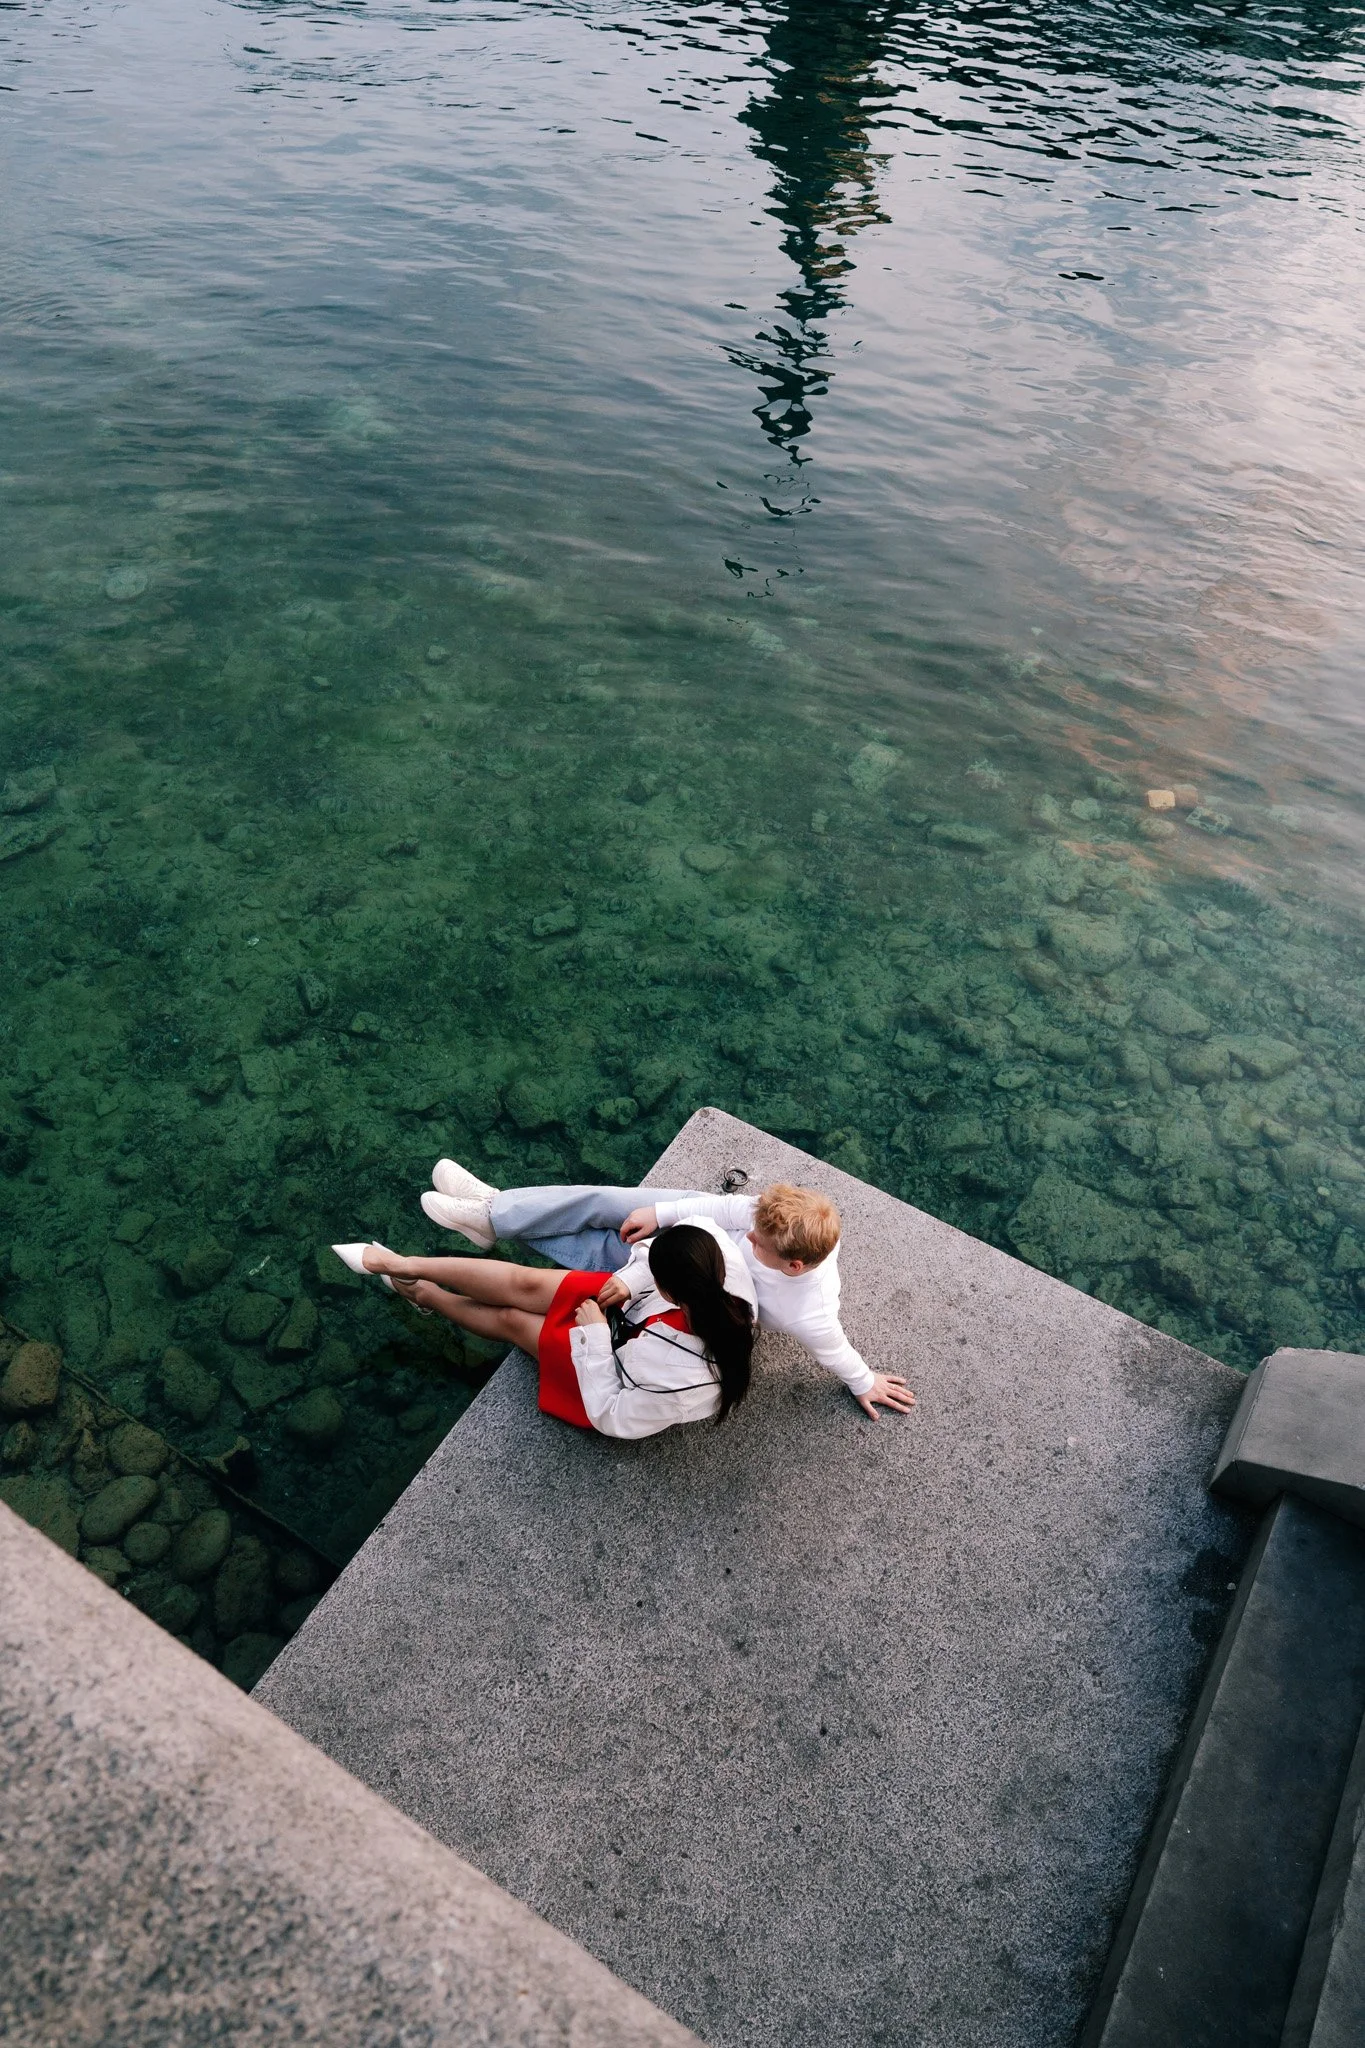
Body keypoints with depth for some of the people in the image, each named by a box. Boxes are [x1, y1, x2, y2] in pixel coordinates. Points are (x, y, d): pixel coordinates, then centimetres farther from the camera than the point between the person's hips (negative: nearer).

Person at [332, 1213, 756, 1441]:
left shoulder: (679, 1380, -45)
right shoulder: (721, 1259, -36)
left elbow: (612, 1416, -26)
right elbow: (692, 1229, -14)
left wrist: (594, 1335, -24)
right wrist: (632, 1280, -25)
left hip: (616, 1372, -5)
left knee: (510, 1319, 8)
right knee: (523, 1285, 1)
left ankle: (423, 1296, 40)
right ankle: (405, 1266, 22)